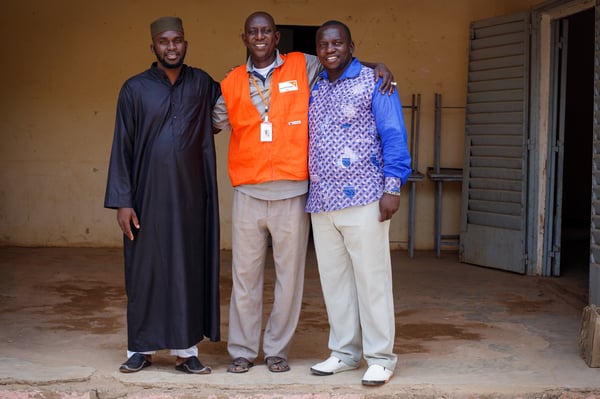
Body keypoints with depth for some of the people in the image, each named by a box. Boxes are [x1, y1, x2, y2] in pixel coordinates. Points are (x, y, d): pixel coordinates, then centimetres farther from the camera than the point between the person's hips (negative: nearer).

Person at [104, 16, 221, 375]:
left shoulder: (202, 83, 7)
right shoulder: (135, 89, 2)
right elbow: (122, 147, 1)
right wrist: (122, 201, -5)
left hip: (191, 196, 1)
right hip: (148, 196, -1)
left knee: (189, 268, 4)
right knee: (146, 269, 4)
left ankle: (186, 350, 12)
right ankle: (142, 348, 15)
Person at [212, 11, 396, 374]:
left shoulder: (303, 67, 6)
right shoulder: (232, 83, 10)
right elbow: (215, 122, 14)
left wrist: (379, 68, -1)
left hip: (292, 193, -1)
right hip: (248, 193, 1)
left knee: (289, 274, 4)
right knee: (245, 275, 5)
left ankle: (278, 349, 17)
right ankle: (242, 350, 17)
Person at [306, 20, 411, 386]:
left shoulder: (374, 83, -1)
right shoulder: (314, 90, 15)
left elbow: (394, 136, -6)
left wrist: (393, 187, -13)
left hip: (363, 199, -6)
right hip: (321, 202, 6)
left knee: (371, 278, -3)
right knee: (334, 279, 10)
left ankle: (380, 358, 5)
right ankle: (345, 352, 21)